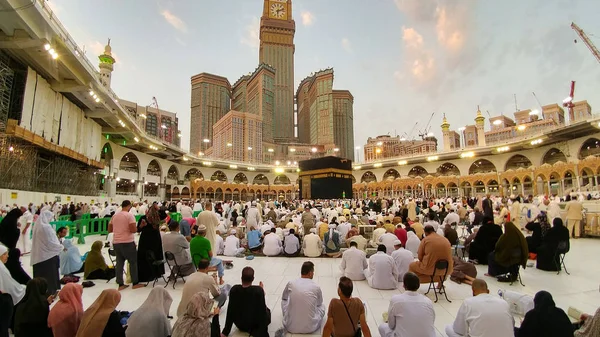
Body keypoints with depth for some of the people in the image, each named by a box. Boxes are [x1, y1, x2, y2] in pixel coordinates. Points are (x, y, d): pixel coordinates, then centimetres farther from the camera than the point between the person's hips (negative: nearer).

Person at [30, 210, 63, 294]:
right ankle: (51, 291, 13)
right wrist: (60, 247, -3)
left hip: (38, 254, 8)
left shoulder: (37, 226, 5)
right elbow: (51, 242, -18)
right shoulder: (46, 227, -21)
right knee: (50, 274, 4)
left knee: (40, 274, 17)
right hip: (48, 254, -8)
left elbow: (40, 240, 13)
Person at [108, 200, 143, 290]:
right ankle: (135, 283, 12)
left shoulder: (114, 216, 8)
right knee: (133, 262, 6)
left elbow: (109, 230, 14)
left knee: (119, 263, 11)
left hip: (116, 242, 6)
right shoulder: (130, 215, -12)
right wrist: (137, 228, 2)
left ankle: (120, 284, 15)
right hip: (127, 242, -6)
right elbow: (133, 230, -18)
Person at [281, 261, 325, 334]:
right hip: (310, 328, -1)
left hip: (291, 327, 1)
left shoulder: (290, 283, -4)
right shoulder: (316, 287, -6)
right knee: (321, 306, 24)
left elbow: (284, 298, 18)